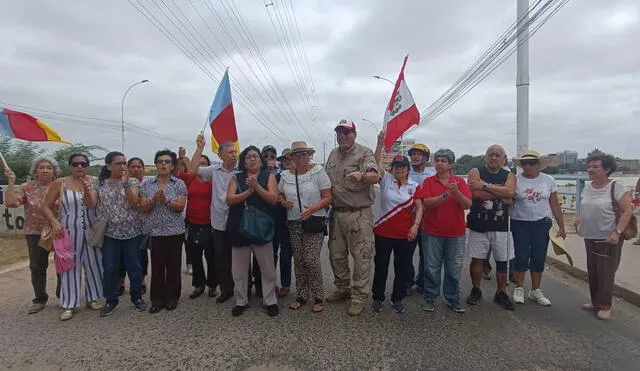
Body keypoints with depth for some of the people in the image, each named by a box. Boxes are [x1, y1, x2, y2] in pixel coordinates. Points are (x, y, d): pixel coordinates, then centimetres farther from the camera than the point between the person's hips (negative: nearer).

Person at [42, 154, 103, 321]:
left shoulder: (92, 182, 2)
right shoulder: (60, 183, -4)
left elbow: (91, 204, -11)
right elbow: (46, 207, -1)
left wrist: (87, 188, -26)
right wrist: (54, 222, -15)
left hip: (91, 231, 2)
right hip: (69, 230, -2)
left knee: (93, 264, 9)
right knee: (70, 267, 3)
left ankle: (92, 298, 24)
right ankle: (68, 305, 13)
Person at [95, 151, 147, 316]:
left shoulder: (133, 182, 0)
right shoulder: (100, 183, 5)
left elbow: (133, 202, -14)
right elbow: (94, 205, 6)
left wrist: (125, 182, -21)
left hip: (132, 232, -1)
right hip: (109, 233, 1)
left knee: (134, 266, 7)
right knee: (109, 268, 4)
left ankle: (137, 297, 22)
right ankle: (111, 300, 19)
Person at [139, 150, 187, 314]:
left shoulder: (179, 184, 2)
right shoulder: (147, 185, 7)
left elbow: (180, 206, -7)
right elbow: (143, 208, 2)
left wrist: (166, 200, -22)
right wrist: (154, 199, -16)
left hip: (174, 232, -1)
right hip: (154, 232, 1)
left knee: (173, 265, 5)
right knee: (157, 266, 3)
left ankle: (172, 298, 19)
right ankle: (157, 300, 16)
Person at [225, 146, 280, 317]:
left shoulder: (269, 177, 4)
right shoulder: (236, 178, 7)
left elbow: (273, 199, -8)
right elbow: (229, 200, -6)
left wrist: (257, 186, -19)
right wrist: (248, 191, -18)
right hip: (239, 228, 2)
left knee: (268, 268, 5)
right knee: (239, 268, 10)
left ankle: (271, 301, 20)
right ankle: (241, 301, 25)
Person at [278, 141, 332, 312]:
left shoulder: (318, 172, -5)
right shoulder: (286, 175, 7)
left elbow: (328, 198, -7)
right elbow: (280, 196, 18)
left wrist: (312, 209, -23)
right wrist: (284, 202, -6)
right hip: (293, 223, 4)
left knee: (311, 260, -8)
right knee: (298, 260, 9)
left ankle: (318, 297, 9)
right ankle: (302, 295, 23)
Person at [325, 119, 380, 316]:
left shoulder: (364, 153, -7)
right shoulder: (333, 154, 13)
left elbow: (375, 176, -24)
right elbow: (327, 179, 22)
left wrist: (361, 176, -44)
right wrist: (328, 199, 9)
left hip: (359, 214, -6)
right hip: (337, 212, 6)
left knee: (361, 257, 0)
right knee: (336, 255, 15)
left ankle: (359, 296, 13)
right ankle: (343, 288, 34)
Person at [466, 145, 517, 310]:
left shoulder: (509, 176, 7)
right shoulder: (476, 172, -1)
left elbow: (510, 192, -15)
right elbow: (475, 193, -18)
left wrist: (486, 186, -18)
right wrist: (501, 195, -12)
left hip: (501, 226, 2)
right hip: (479, 224, -2)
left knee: (503, 261, 7)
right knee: (476, 258, 7)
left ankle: (501, 294, 23)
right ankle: (476, 291, 23)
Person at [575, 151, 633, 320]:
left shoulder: (616, 188, -13)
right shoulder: (587, 188, 7)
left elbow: (627, 211, -15)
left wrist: (617, 232, -23)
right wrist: (579, 221, 6)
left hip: (608, 239, -7)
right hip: (590, 237, 7)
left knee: (605, 273, 1)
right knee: (592, 272, 14)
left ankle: (605, 306, 16)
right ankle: (595, 302, 29)